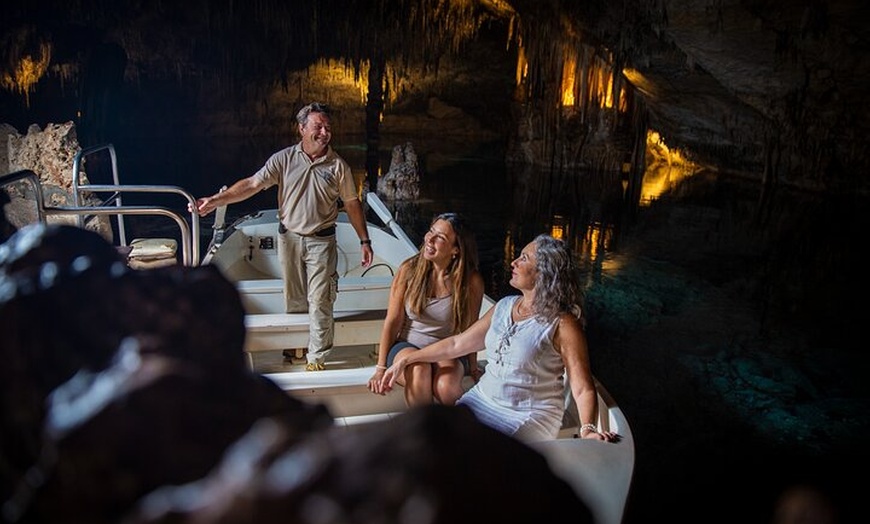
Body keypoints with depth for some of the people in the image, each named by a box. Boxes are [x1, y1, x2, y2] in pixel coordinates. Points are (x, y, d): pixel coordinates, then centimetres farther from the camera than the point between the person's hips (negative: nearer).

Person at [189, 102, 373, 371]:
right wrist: (216, 200, -21)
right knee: (293, 298, 15)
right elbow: (252, 184, -9)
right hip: (289, 238, 2)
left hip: (321, 240, -1)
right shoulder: (283, 159, -4)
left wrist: (364, 241, 1)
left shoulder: (338, 165, -4)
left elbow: (352, 204, 1)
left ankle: (317, 357, 11)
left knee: (320, 301, -1)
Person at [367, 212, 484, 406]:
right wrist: (381, 368, -6)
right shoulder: (409, 270, -9)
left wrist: (473, 368, 7)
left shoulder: (471, 281, -10)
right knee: (419, 371, -34)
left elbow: (471, 329, 2)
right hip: (408, 346, 0)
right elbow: (392, 321, -5)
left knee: (446, 386, -32)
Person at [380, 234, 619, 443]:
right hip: (483, 399, 6)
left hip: (529, 418, -6)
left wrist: (588, 430, -34)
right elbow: (457, 343, 14)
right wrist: (405, 360, 15)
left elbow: (583, 388, -15)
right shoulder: (504, 306, 8)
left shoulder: (562, 324, -12)